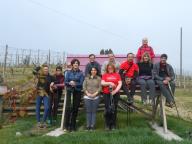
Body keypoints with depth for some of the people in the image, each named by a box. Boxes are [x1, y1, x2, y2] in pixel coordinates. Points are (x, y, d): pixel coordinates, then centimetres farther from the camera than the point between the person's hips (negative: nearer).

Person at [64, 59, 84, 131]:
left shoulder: (81, 73, 4)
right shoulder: (69, 72, 10)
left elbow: (81, 83, -4)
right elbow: (65, 82, 3)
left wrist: (75, 84, -21)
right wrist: (69, 83, -17)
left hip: (77, 92, 0)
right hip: (69, 91, 0)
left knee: (75, 108, 2)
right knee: (68, 107, -10)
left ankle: (73, 125, 14)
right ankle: (67, 125, -2)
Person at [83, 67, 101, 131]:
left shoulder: (98, 78, 7)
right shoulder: (86, 78, 11)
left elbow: (100, 87, 0)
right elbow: (84, 86, 5)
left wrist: (95, 93, -10)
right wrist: (87, 93, -8)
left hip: (96, 97, -1)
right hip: (87, 97, 1)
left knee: (94, 111, 1)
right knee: (88, 111, 2)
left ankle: (93, 125, 7)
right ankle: (88, 125, 8)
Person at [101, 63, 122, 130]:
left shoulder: (117, 75, 9)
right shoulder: (104, 75, 9)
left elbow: (120, 84, 1)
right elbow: (102, 83, -1)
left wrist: (115, 90, -12)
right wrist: (109, 83, -15)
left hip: (115, 94, 1)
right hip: (106, 94, 0)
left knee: (114, 109, 4)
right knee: (107, 109, -1)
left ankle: (113, 125, 13)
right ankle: (107, 125, 10)